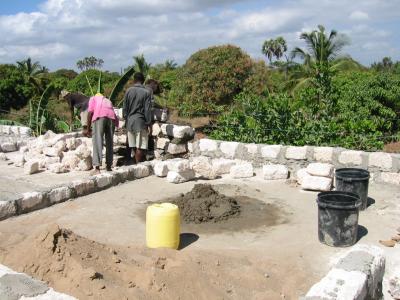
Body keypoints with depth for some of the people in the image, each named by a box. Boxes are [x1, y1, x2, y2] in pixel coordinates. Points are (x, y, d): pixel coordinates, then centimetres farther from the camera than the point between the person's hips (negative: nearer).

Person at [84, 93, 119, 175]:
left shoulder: (93, 98, 28)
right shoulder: (108, 101, 40)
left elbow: (90, 112, 10)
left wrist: (88, 129, 9)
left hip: (99, 116, -4)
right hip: (111, 117, 4)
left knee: (97, 141, -7)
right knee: (109, 142, 13)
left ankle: (97, 168, -16)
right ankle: (109, 166, 16)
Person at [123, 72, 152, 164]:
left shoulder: (129, 91, 3)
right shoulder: (146, 92, -6)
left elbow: (125, 107, 5)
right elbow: (147, 109, -9)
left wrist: (126, 119, 16)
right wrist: (149, 124, -4)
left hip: (130, 121, 4)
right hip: (141, 122, -4)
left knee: (131, 145, 11)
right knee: (140, 147, 1)